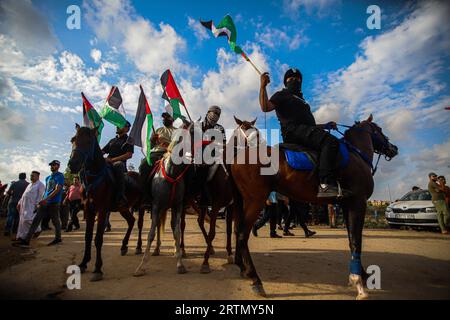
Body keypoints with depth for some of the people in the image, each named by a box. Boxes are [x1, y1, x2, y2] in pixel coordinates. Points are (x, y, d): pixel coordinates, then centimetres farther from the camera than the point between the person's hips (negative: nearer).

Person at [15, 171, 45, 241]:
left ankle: (37, 229, 2)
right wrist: (19, 203, 17)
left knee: (28, 219, -17)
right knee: (23, 220, 8)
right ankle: (21, 236, 15)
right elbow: (24, 194, 24)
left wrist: (37, 204, -22)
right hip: (25, 205, 8)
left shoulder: (40, 184, -5)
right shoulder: (30, 185, 21)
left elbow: (40, 195, -13)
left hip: (32, 205, -8)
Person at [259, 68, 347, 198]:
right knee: (331, 142, -30)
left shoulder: (301, 100, 37)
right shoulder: (282, 95, 14)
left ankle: (339, 183, -5)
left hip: (306, 131, 9)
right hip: (294, 131, -9)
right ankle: (326, 185, -38)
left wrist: (326, 125, 23)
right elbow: (265, 107, -7)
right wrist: (263, 86, -13)